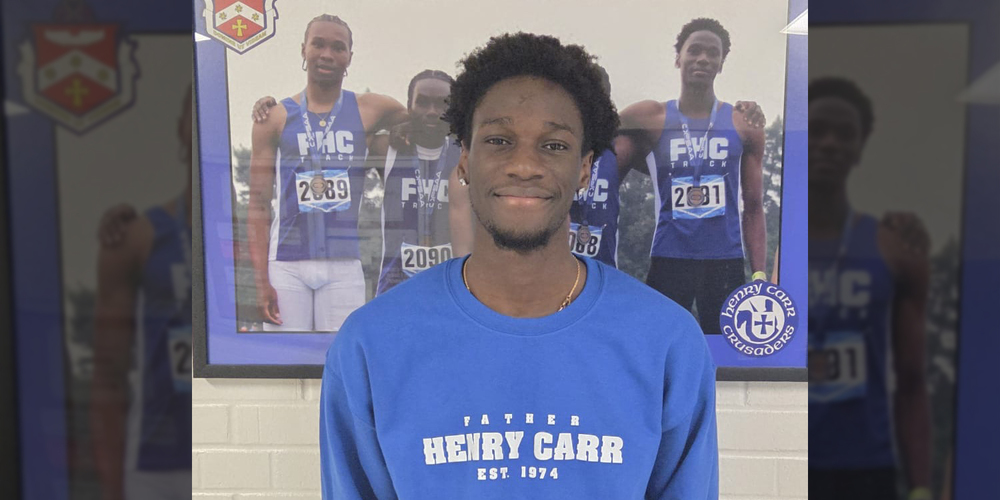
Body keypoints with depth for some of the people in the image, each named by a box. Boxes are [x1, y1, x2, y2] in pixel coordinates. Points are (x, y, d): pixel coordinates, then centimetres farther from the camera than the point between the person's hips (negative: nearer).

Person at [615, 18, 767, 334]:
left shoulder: (744, 124, 5)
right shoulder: (652, 119, 2)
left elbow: (753, 208, 6)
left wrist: (759, 274, 1)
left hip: (726, 260, 1)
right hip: (669, 259, -1)